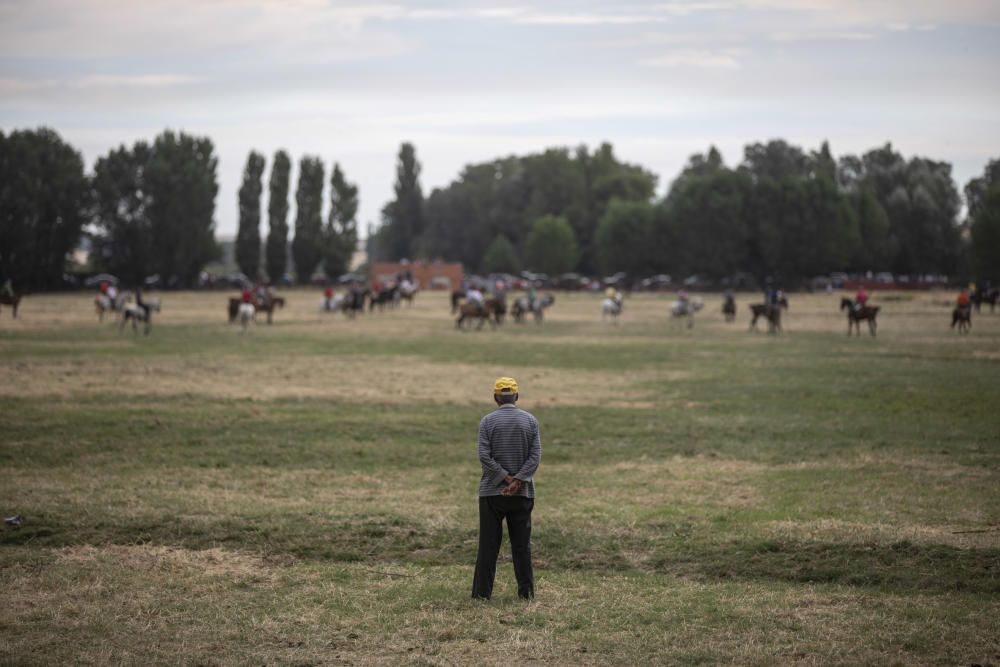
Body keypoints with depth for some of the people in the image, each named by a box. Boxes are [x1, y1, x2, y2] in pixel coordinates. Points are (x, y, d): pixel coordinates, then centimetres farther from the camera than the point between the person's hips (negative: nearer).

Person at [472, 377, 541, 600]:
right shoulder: (530, 420, 2)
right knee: (522, 544, 7)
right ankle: (526, 591, 7)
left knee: (488, 544, 2)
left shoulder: (488, 421, -3)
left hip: (492, 491, -2)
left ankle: (482, 591, 1)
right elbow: (535, 456, -5)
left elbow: (484, 456, -11)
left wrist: (507, 478, -9)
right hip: (523, 493, 2)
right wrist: (518, 481, -9)